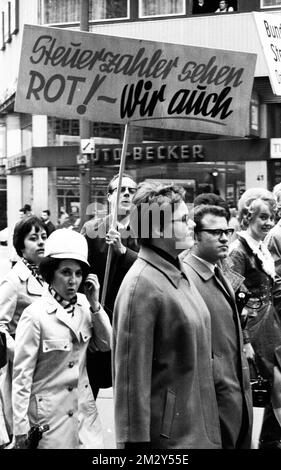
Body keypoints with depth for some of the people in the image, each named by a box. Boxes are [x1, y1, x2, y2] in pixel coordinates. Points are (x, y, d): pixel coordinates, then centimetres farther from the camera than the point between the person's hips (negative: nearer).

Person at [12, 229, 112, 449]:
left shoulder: (84, 305, -1)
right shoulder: (35, 315, -17)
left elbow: (106, 344, 2)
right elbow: (22, 375, -13)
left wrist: (95, 305, -9)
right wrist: (21, 429, -13)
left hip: (84, 408, 5)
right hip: (50, 413, -5)